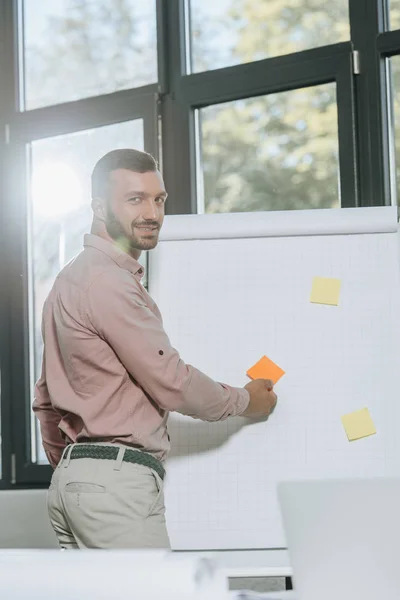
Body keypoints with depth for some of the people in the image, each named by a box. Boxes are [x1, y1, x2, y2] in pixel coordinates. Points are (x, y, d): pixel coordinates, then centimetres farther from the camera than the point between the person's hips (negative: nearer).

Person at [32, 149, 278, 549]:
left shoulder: (70, 280, 20)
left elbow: (46, 399, 24)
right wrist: (246, 401, 5)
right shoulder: (109, 282, -12)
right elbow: (171, 383, -10)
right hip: (116, 480, -10)